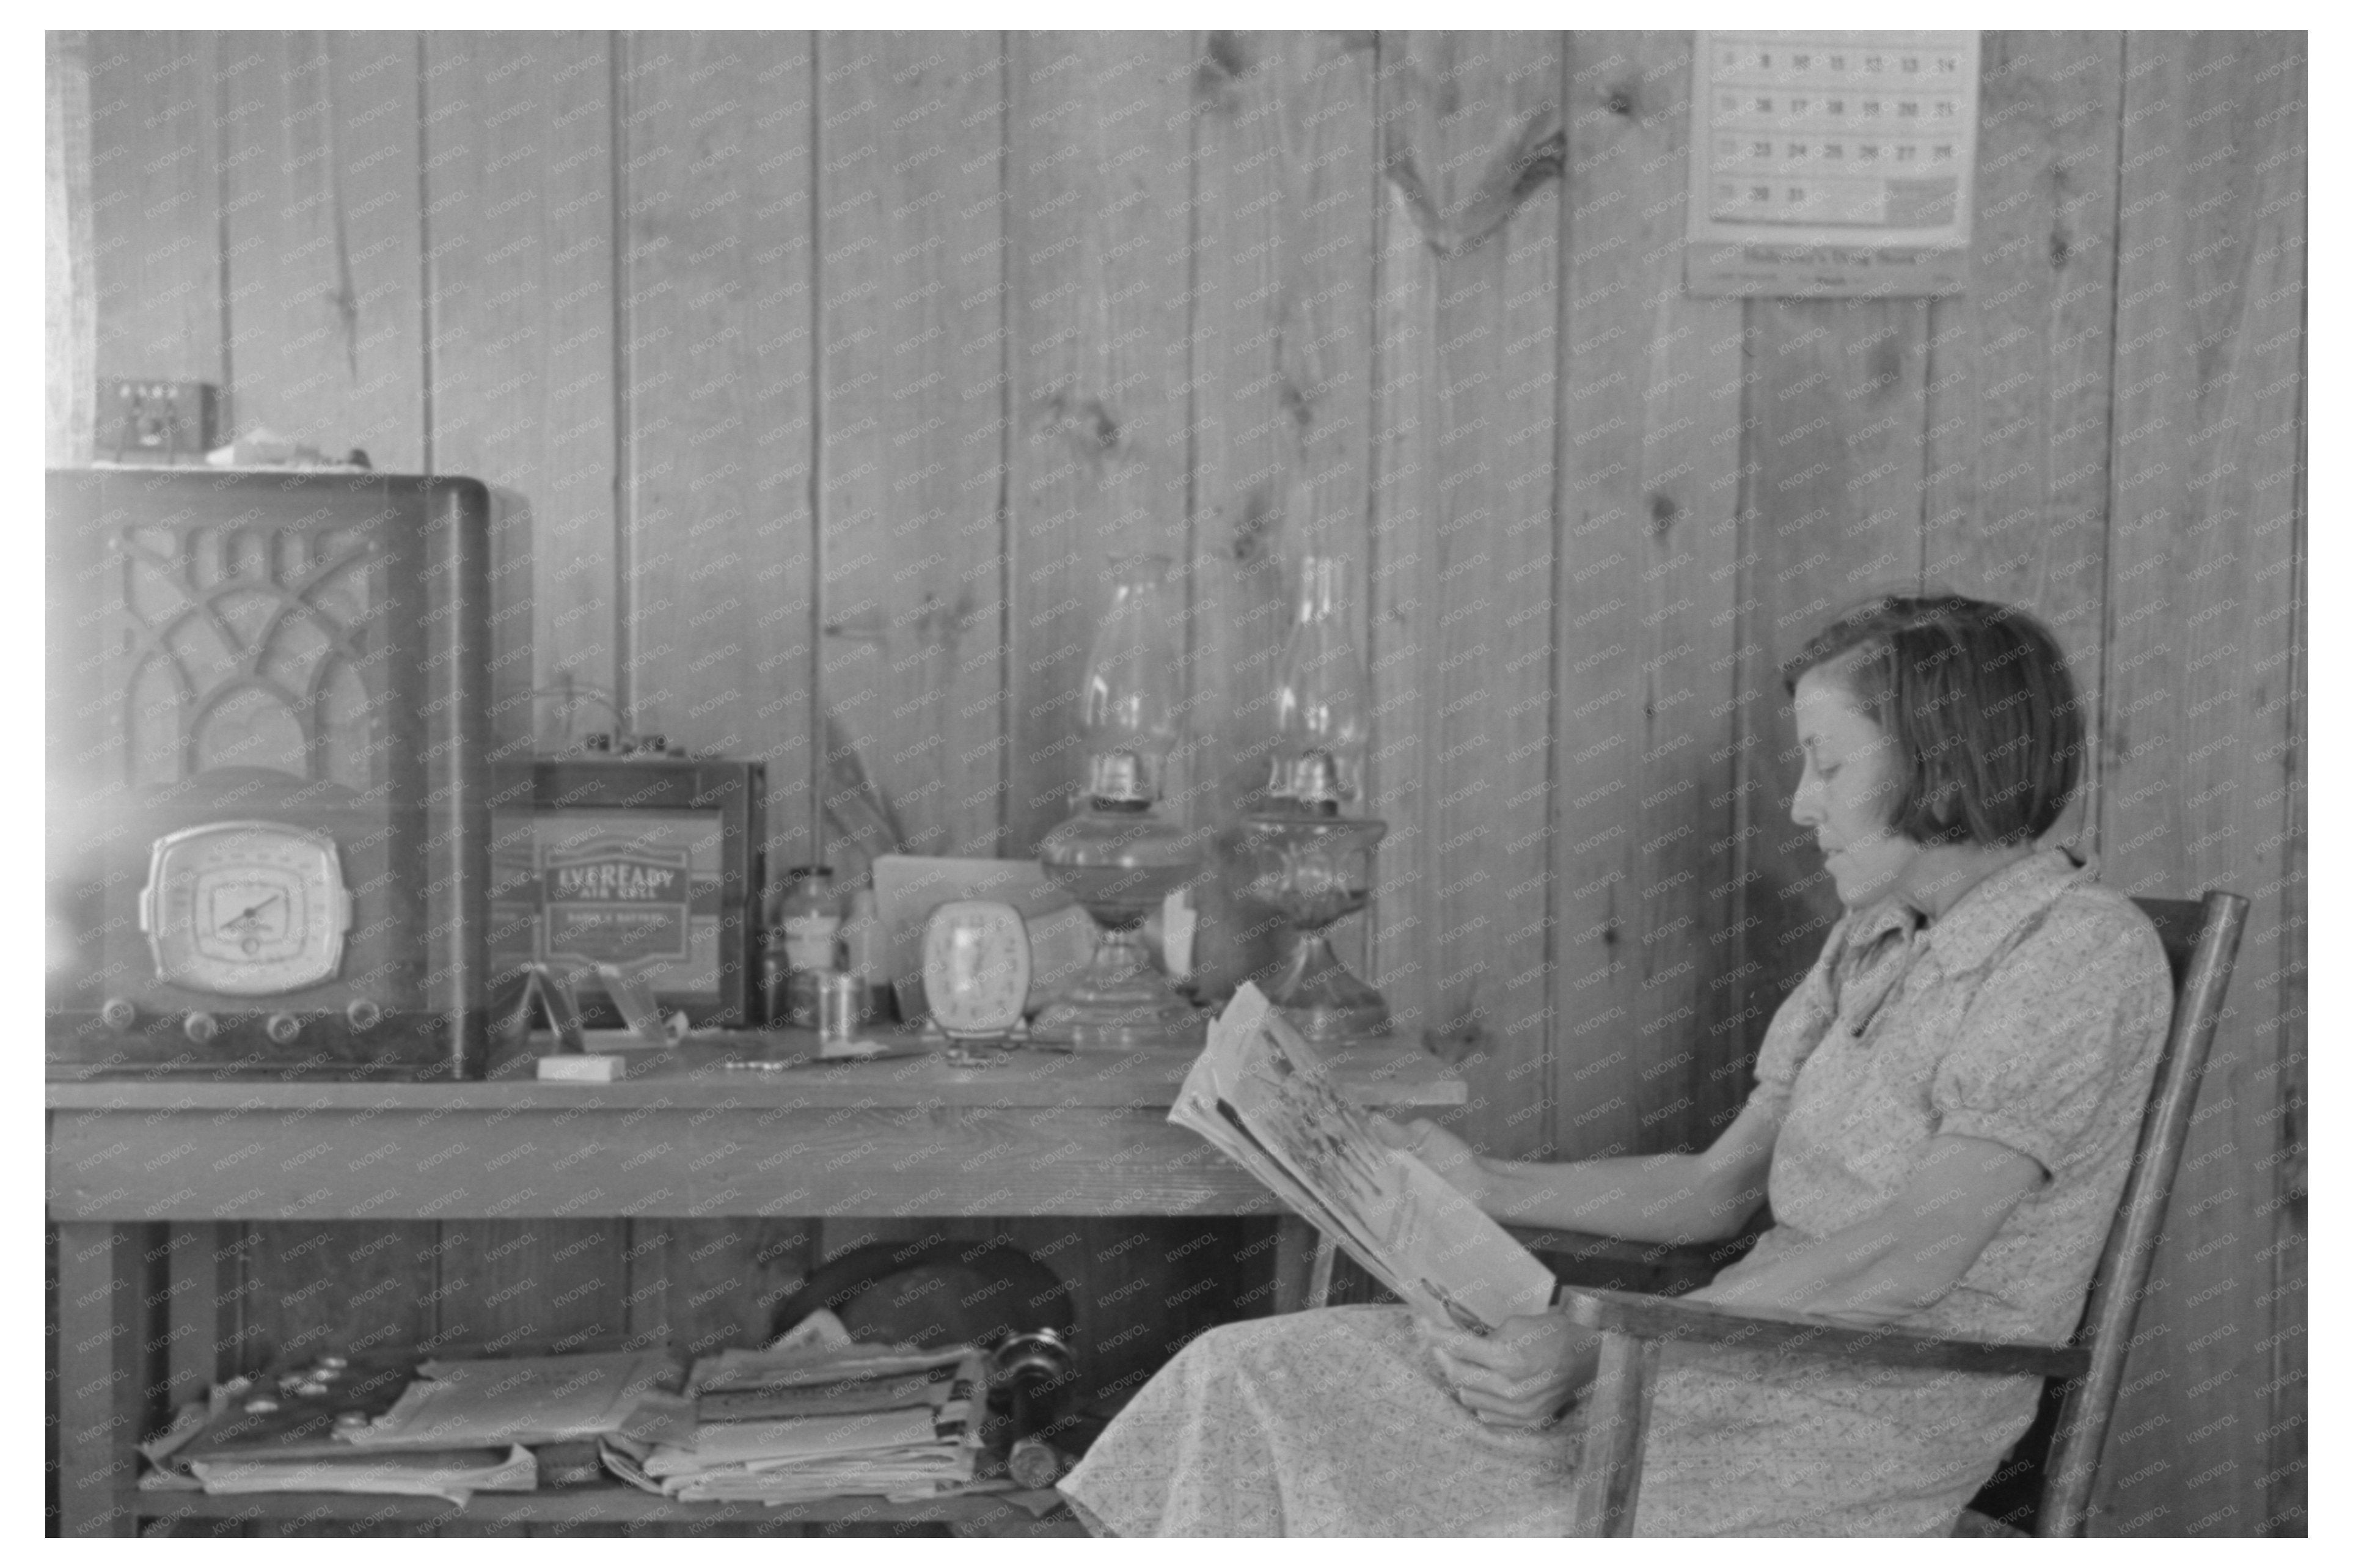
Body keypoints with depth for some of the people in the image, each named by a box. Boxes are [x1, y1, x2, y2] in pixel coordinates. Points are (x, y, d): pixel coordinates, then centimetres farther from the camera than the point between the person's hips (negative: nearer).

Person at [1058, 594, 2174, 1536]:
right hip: (1745, 1366, 8)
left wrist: (1599, 1346, -22)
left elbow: (1911, 1258, -20)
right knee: (1256, 1379, -7)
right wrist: (1488, 1188, 4)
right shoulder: (1875, 941, 16)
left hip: (1874, 1423, -7)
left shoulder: (2086, 950, -11)